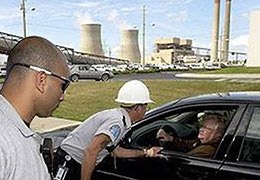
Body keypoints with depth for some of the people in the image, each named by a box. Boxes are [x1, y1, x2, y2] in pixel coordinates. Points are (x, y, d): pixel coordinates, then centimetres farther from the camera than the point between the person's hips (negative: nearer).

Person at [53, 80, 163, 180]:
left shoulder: (116, 115, 5)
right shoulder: (117, 122, -24)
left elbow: (116, 151, 14)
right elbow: (91, 151, -33)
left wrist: (146, 152, 19)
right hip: (68, 165, -9)